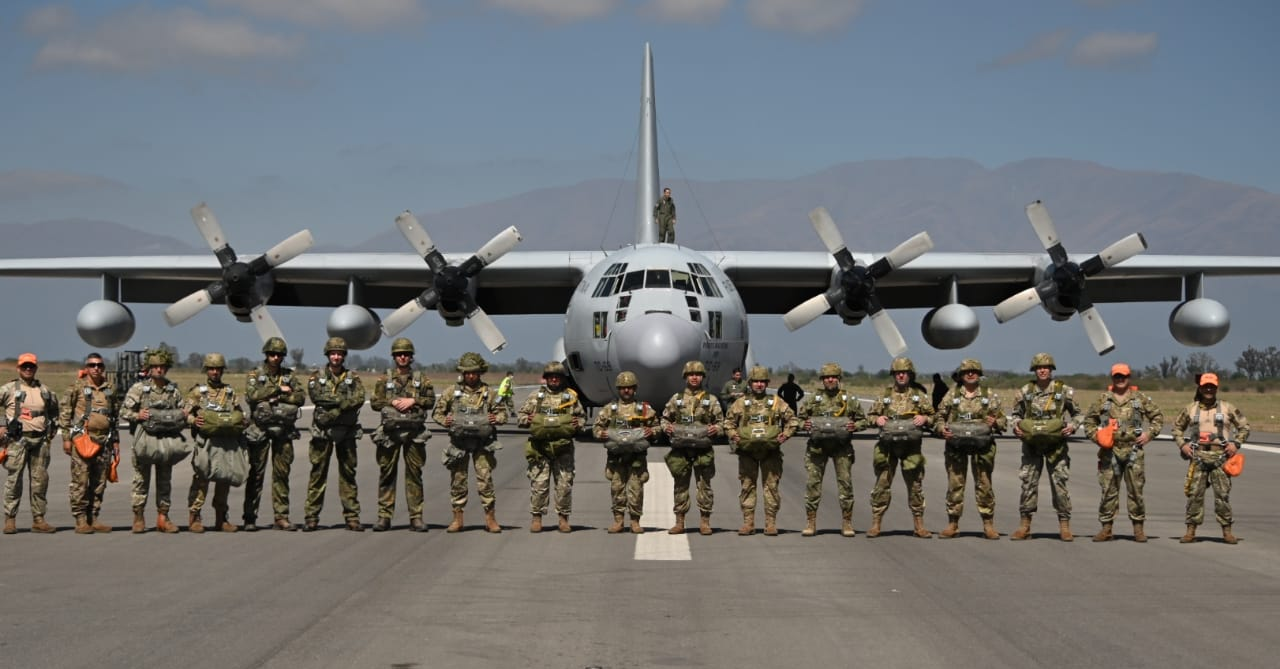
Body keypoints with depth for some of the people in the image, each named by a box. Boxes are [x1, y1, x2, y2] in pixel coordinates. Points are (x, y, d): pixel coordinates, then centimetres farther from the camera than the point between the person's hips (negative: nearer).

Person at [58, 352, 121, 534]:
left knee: (99, 482, 6)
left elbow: (116, 416, 18)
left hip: (104, 441, 4)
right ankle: (80, 520, -3)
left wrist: (116, 442, 15)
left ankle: (94, 518, 14)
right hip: (82, 438, -4)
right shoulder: (77, 386, 0)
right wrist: (66, 438, -5)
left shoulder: (111, 388, 12)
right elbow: (65, 412, 1)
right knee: (80, 481, -6)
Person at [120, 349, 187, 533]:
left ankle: (162, 517, 12)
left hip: (167, 440, 3)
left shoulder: (174, 390, 11)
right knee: (142, 478, 0)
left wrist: (184, 416, -2)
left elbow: (181, 413, 20)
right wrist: (137, 415, -16)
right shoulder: (138, 388, 1)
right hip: (144, 439, -3)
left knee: (165, 480, 6)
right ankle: (138, 517, 6)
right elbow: (123, 411, 2)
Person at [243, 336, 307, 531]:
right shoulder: (255, 375, 3)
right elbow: (251, 395, -15)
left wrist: (278, 397, -13)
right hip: (260, 429, -3)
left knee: (282, 474, 3)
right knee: (256, 474, 0)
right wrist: (278, 389, -13)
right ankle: (250, 518, 5)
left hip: (283, 431, 3)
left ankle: (281, 517, 7)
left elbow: (301, 397, -1)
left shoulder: (289, 376, 11)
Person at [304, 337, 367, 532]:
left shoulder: (353, 377, 10)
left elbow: (359, 399, -7)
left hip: (347, 431, 1)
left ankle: (352, 517, 7)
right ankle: (311, 517, 2)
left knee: (348, 473, 4)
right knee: (318, 473, -1)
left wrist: (331, 402, -15)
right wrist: (343, 400, -12)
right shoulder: (317, 376, 8)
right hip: (322, 430, -1)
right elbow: (316, 396, -10)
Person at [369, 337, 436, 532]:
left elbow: (431, 401, 5)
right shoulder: (384, 379, 9)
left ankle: (416, 517, 4)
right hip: (390, 430, 0)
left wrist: (413, 401, -9)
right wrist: (392, 402, -9)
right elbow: (374, 402, 5)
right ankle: (384, 516, 5)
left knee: (414, 474, 1)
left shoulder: (421, 379, 10)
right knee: (387, 474, 1)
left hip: (414, 431, 0)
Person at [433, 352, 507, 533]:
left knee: (485, 478, -5)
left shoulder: (488, 393, 5)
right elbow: (437, 411, 10)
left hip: (482, 443, -1)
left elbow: (502, 412, 13)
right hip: (458, 441, 1)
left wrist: (496, 419, -9)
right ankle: (457, 518, 13)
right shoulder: (452, 392, 4)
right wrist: (444, 420, -10)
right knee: (458, 479, 4)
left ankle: (490, 518, 1)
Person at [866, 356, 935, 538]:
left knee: (915, 485, 3)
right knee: (882, 483, 0)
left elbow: (934, 417, 11)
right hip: (887, 445, 0)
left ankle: (919, 525, 11)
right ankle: (875, 524, 5)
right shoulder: (884, 395, 10)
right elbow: (870, 415, 15)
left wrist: (924, 418, -9)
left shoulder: (920, 396, 9)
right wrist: (877, 419, -6)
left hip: (911, 446, 0)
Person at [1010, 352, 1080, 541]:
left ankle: (1064, 526, 4)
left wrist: (1071, 426, -10)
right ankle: (1025, 525, 10)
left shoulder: (1064, 391, 1)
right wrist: (1016, 426, -2)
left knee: (1059, 483, -2)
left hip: (1056, 444, -2)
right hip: (1031, 444, 2)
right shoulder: (1025, 391, 6)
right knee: (1028, 483, 2)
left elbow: (1076, 413, 9)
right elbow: (1017, 414, 18)